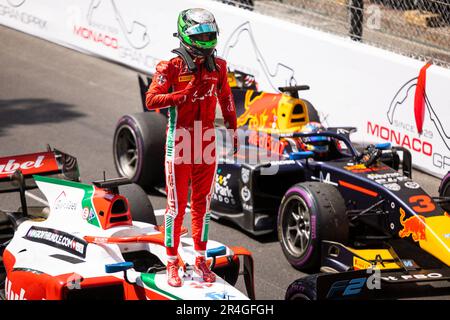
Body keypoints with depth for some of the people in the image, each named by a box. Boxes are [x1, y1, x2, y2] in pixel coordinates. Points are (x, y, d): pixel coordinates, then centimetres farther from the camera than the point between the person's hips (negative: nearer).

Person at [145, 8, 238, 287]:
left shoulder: (217, 66, 4)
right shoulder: (171, 67, -10)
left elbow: (226, 98, 18)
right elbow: (151, 100, -16)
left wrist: (233, 129, 19)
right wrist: (182, 95, -26)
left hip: (207, 140, 5)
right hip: (180, 141, -5)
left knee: (203, 202, 12)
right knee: (177, 205, -1)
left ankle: (200, 259, 23)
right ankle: (172, 264, 7)